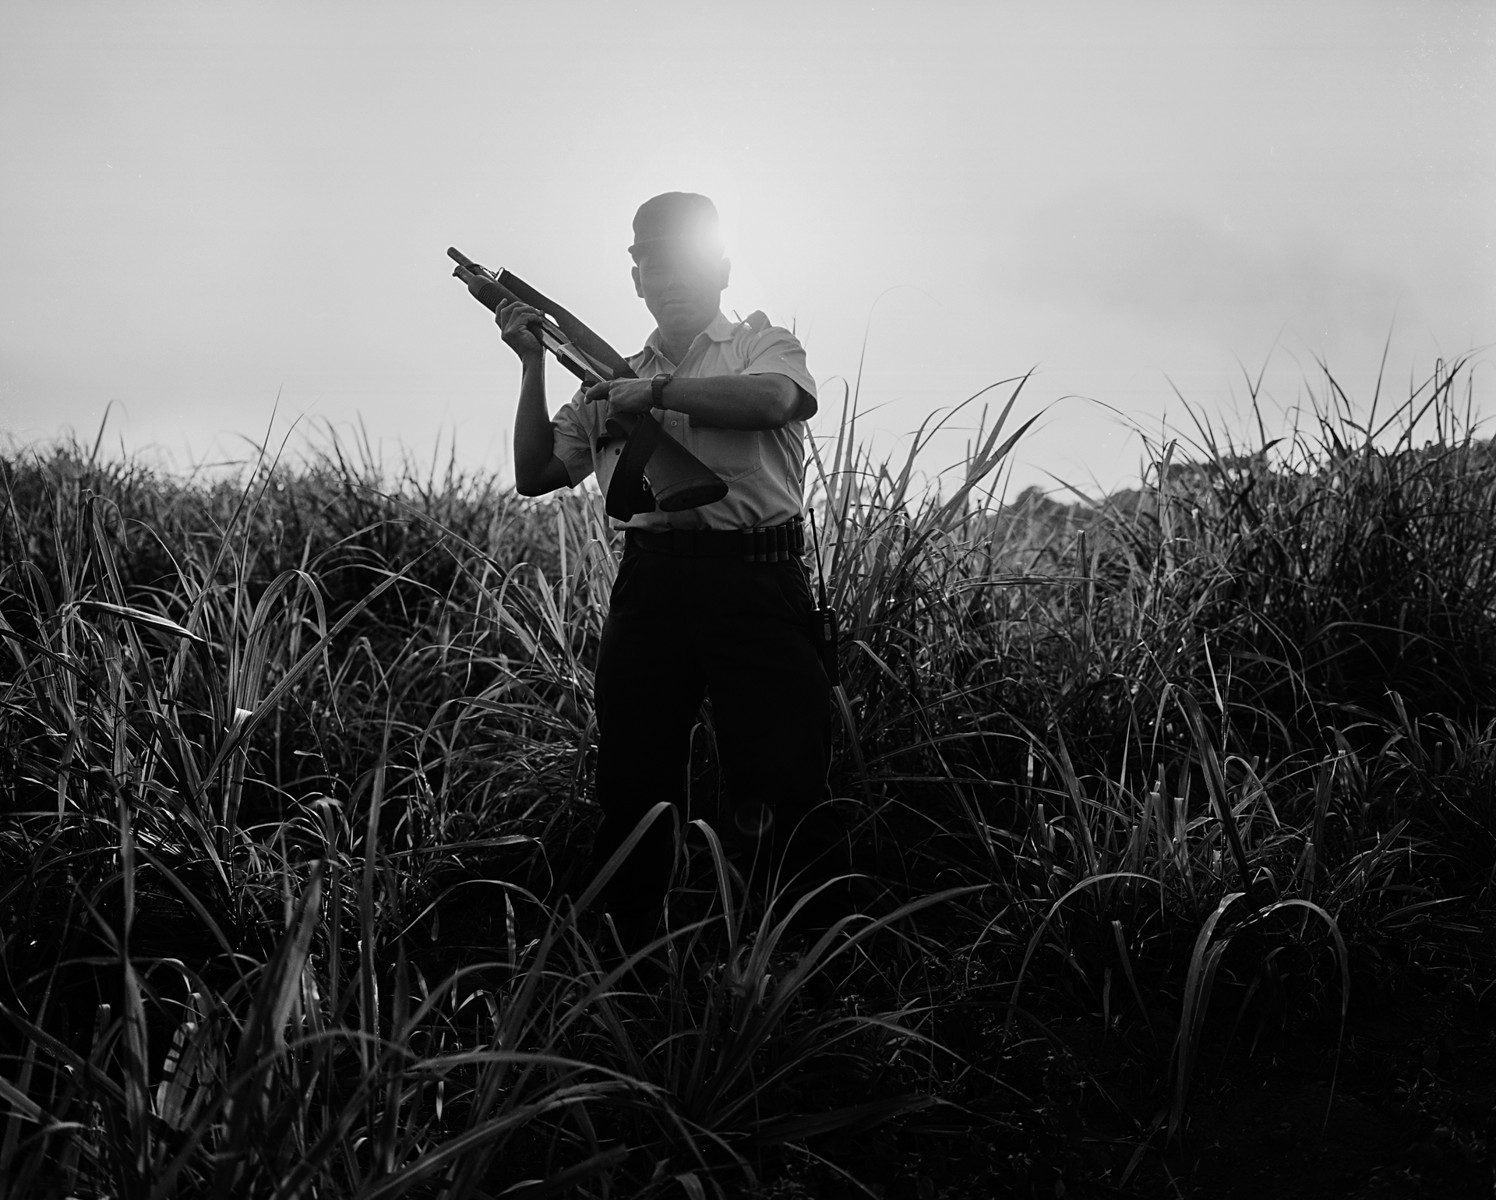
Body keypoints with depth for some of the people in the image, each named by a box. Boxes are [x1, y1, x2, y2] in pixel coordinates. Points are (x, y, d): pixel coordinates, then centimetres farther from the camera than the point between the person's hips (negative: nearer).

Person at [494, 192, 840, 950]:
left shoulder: (762, 343, 12)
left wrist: (656, 390, -12)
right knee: (632, 792, 4)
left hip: (756, 582, -3)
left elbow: (772, 401, -13)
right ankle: (628, 967, 15)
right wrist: (534, 365, 10)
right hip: (648, 588, 4)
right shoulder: (614, 378, 22)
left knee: (785, 791, -8)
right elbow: (535, 474, 18)